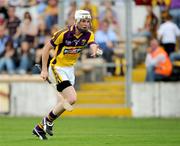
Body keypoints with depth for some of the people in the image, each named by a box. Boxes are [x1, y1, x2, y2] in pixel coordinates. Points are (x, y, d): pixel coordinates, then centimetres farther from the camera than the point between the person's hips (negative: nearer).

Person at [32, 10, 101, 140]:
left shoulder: (88, 35, -5)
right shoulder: (64, 33, -19)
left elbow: (93, 46, -24)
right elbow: (47, 48, -12)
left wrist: (94, 51, -50)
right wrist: (44, 70, -14)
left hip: (70, 69, 7)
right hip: (57, 68, -7)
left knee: (66, 102, 10)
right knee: (72, 98, -20)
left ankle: (40, 128, 23)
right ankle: (48, 120, 0)